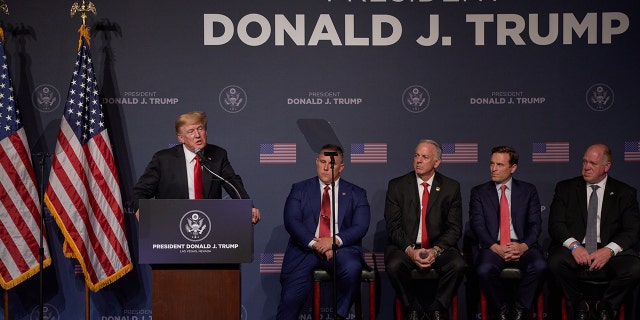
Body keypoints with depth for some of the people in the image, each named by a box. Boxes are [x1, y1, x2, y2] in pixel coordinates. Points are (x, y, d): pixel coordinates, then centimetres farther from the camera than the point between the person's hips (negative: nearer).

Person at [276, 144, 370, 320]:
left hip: (341, 248, 0)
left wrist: (335, 241, -17)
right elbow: (291, 221, 0)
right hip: (305, 249, 0)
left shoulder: (356, 194, 12)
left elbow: (360, 227, 0)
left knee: (352, 268, -33)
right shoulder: (299, 189, 13)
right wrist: (314, 243, -15)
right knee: (291, 296, -19)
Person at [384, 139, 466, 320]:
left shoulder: (451, 187, 4)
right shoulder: (397, 186, 2)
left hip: (439, 246, 1)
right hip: (405, 246, -1)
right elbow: (393, 227, -3)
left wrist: (436, 250, -16)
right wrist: (410, 250, -19)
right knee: (394, 265, -32)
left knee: (457, 265, -29)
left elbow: (455, 228, 0)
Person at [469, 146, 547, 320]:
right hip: (492, 246, -1)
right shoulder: (479, 192, 11)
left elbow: (535, 224, 5)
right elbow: (477, 226, 1)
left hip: (522, 245, 1)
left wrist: (523, 246, -15)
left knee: (540, 266, -31)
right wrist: (496, 248, -16)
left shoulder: (528, 190, 13)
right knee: (484, 270, -34)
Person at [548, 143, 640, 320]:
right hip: (575, 248, 0)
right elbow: (555, 224, 1)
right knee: (556, 262, -33)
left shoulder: (625, 193, 9)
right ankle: (579, 304, -3)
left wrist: (609, 250, -18)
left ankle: (606, 305, 0)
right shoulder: (565, 188, 10)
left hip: (609, 250, 0)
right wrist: (574, 245, -19)